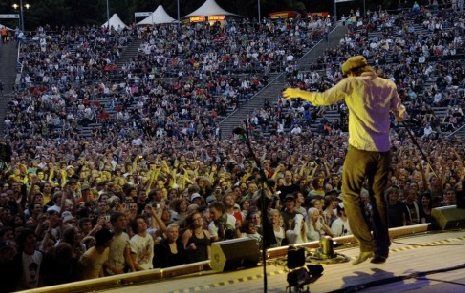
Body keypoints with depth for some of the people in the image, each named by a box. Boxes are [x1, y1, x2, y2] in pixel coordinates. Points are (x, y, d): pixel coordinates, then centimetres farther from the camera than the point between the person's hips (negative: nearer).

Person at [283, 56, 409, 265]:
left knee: (350, 197, 6)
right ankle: (382, 250, 11)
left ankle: (366, 245, -5)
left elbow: (323, 99, 1)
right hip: (383, 150, 4)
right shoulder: (389, 86, 8)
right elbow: (401, 115, 14)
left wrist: (298, 93, 16)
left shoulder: (351, 84, -3)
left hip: (361, 148, -4)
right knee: (379, 199, 11)